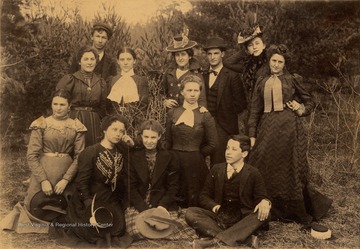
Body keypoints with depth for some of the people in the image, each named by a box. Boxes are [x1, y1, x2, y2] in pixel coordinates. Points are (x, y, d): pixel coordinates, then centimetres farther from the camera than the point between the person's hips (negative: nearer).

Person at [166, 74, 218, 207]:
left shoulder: (205, 115, -1)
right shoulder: (172, 113, 6)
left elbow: (212, 144, 0)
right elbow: (168, 142, 11)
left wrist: (195, 155, 2)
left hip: (196, 165, -2)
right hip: (175, 163, 2)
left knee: (195, 202, 4)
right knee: (176, 202, 6)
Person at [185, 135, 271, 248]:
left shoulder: (253, 173, 4)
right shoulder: (216, 169, 9)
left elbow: (262, 197, 3)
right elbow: (204, 196, 13)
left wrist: (265, 202, -23)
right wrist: (213, 206, -11)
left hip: (242, 220, -1)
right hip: (219, 218, 2)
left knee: (264, 213, -30)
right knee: (190, 213, -23)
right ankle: (243, 238, -34)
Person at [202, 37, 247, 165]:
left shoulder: (232, 76, -4)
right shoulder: (203, 75, 12)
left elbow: (240, 104, -4)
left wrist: (224, 115, -3)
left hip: (224, 128, -4)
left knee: (219, 165, -5)